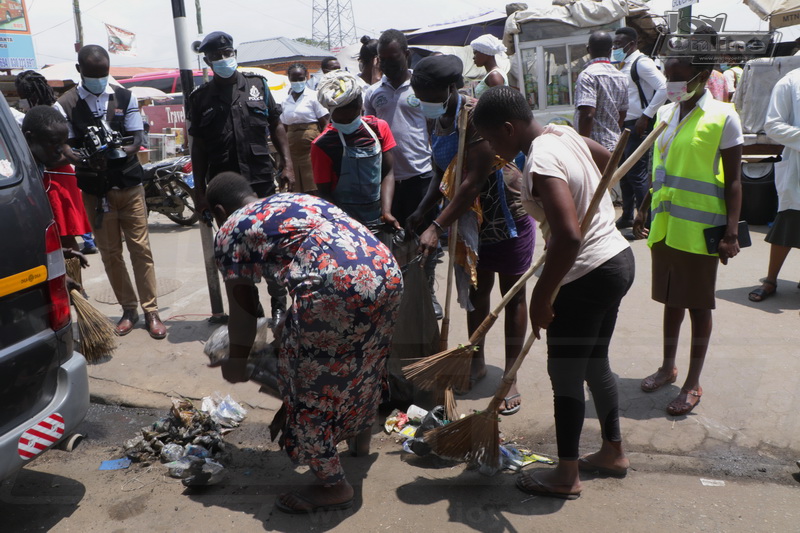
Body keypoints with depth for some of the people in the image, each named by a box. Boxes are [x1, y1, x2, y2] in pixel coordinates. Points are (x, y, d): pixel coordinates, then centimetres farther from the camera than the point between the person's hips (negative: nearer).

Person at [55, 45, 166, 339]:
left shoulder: (124, 97, 5)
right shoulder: (66, 104, -1)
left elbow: (138, 135, 2)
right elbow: (64, 145, -5)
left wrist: (127, 149, -21)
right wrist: (83, 159, -27)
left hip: (129, 185, 0)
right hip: (95, 190, 0)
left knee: (140, 248, 1)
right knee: (110, 253, 7)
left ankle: (151, 311, 8)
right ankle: (128, 310, 19)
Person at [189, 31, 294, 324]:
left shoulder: (257, 86, 7)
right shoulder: (201, 98, 6)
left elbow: (276, 126, 9)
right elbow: (199, 145, 8)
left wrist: (287, 164, -1)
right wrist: (199, 189, 4)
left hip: (262, 181, 0)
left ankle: (279, 304, 16)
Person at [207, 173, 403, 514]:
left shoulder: (231, 231, 11)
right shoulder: (296, 200, 32)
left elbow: (243, 310, 13)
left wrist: (237, 362, 29)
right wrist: (290, 328, 51)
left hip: (337, 291, -9)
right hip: (388, 275, 9)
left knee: (310, 383, 11)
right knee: (363, 361, 30)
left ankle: (333, 487, 24)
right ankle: (361, 437, 54)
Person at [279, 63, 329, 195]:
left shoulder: (313, 96, 0)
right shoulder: (286, 101, 12)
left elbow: (324, 125, -4)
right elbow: (285, 127, 16)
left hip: (311, 144, -4)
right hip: (293, 148, 5)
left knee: (314, 188, -9)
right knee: (298, 188, 6)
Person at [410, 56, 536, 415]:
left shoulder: (475, 115, -25)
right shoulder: (439, 122, 1)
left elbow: (474, 181, -29)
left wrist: (437, 227, -30)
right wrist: (421, 212, -4)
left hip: (508, 217, -7)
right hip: (471, 220, 8)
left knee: (512, 294, 4)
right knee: (476, 291, 16)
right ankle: (477, 362, 33)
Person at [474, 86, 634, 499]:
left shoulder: (541, 165, -24)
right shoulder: (564, 134, 4)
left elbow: (569, 237, -35)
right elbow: (611, 163, 22)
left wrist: (541, 297, -25)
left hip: (588, 277, -10)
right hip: (617, 259, 10)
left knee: (564, 373, 5)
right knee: (594, 364, 21)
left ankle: (566, 476, 21)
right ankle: (613, 452, 38)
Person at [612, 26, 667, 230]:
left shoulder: (641, 63, -11)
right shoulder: (624, 65, 15)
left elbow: (664, 88, -21)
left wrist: (646, 116, -21)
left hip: (638, 126, -9)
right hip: (624, 125, 9)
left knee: (637, 174, -8)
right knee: (623, 172, 14)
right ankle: (627, 217, 26)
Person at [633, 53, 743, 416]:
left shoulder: (723, 117, -9)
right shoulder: (666, 114, 9)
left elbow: (733, 180, -10)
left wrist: (731, 231, -14)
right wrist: (644, 210, 17)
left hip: (698, 230, -6)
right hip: (664, 226, 6)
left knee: (698, 305, 5)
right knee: (671, 299, 17)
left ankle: (693, 384, 18)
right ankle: (668, 367, 33)